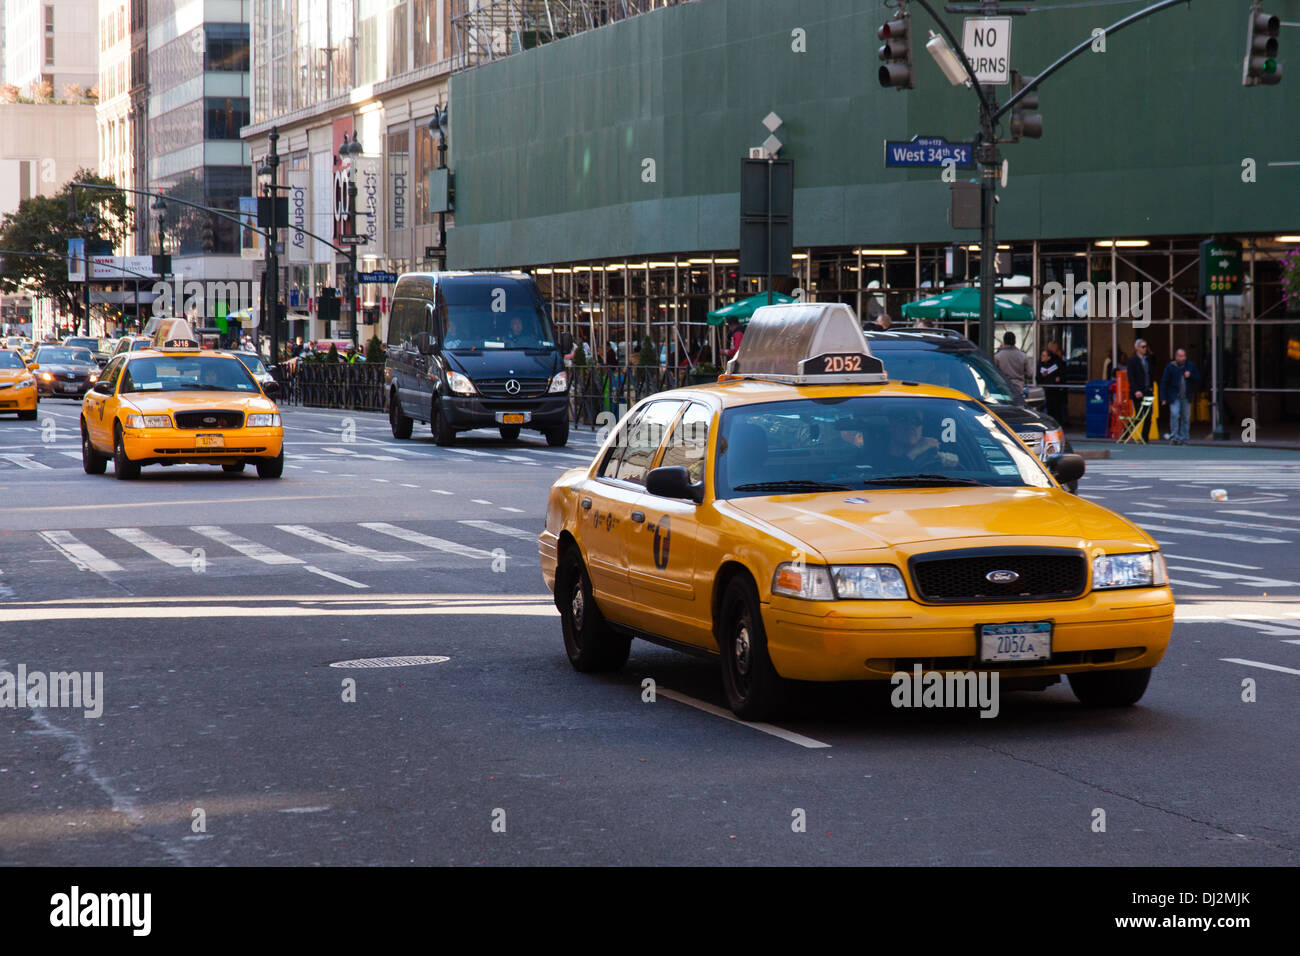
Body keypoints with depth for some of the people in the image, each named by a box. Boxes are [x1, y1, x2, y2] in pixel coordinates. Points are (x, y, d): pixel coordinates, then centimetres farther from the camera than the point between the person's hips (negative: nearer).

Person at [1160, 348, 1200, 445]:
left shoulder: (1191, 366, 8)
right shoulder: (1170, 367, 0)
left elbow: (1198, 379, 12)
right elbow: (1164, 383, 0)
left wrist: (1190, 376, -9)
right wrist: (1163, 398, -5)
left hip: (1187, 397, 3)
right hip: (1174, 397, -3)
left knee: (1186, 418, 4)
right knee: (1174, 415, -17)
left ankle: (1183, 439, 12)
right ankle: (1174, 437, -9)